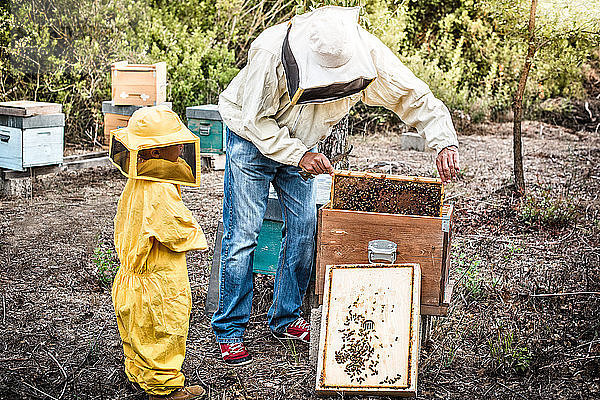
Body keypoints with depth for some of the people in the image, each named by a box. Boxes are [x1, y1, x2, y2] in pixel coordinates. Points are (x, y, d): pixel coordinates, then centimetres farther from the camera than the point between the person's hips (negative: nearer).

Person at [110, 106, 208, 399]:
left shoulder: (136, 181, 2)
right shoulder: (161, 192, -28)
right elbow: (180, 232, -23)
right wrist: (196, 236, -5)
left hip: (134, 280, 10)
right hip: (160, 284, -9)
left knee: (138, 331, 23)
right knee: (163, 334, 6)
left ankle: (139, 374, 39)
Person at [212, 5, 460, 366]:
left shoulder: (367, 53, -25)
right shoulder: (272, 54, -36)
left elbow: (416, 96, -19)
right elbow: (255, 119, -25)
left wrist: (445, 142, -33)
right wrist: (298, 155, -34)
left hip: (300, 145, 4)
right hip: (254, 140, -4)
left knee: (304, 229, 2)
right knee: (243, 234, -8)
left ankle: (286, 318, 19)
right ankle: (229, 330, 3)